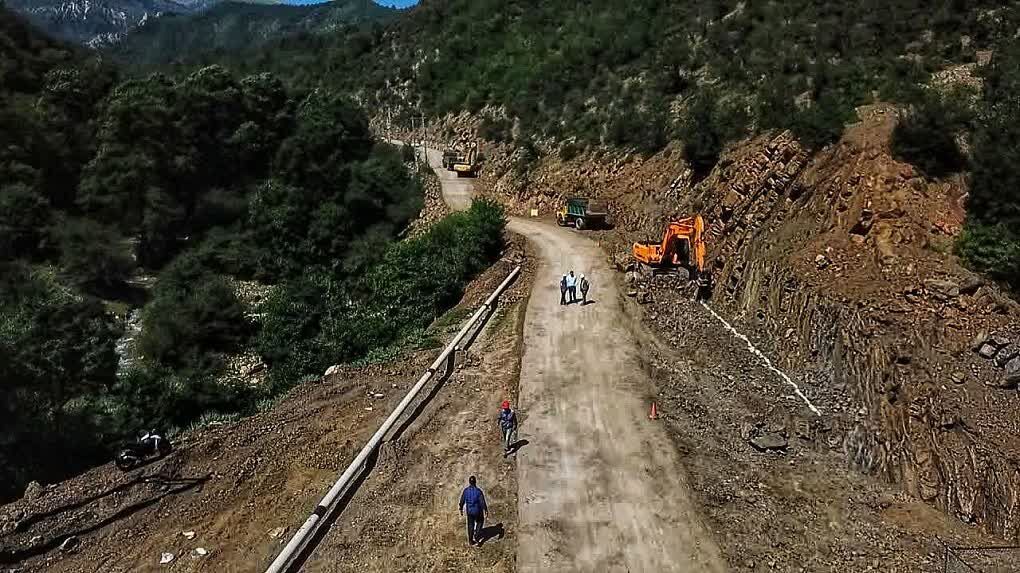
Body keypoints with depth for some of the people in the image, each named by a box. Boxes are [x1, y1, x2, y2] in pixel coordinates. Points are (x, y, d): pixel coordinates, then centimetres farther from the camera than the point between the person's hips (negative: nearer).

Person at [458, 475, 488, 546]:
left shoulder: (466, 490, -12)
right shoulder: (478, 491, -23)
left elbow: (462, 501, -2)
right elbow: (482, 502, -20)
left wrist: (461, 509, 13)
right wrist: (486, 511, -9)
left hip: (469, 511, 3)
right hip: (477, 511, -3)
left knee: (470, 525, 19)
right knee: (480, 521, 25)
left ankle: (470, 541, 27)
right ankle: (476, 536, 17)